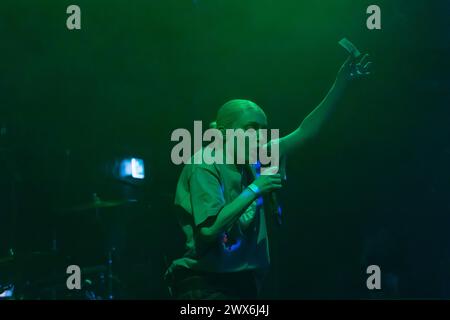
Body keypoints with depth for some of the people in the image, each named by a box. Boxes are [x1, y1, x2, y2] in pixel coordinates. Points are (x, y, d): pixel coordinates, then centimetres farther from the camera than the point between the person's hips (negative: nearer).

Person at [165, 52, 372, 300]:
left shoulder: (255, 163, 9)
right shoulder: (205, 166, -11)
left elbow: (305, 132, 11)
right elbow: (209, 228, -23)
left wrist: (341, 84, 6)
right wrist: (254, 190, -18)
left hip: (243, 285, 7)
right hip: (205, 285, -7)